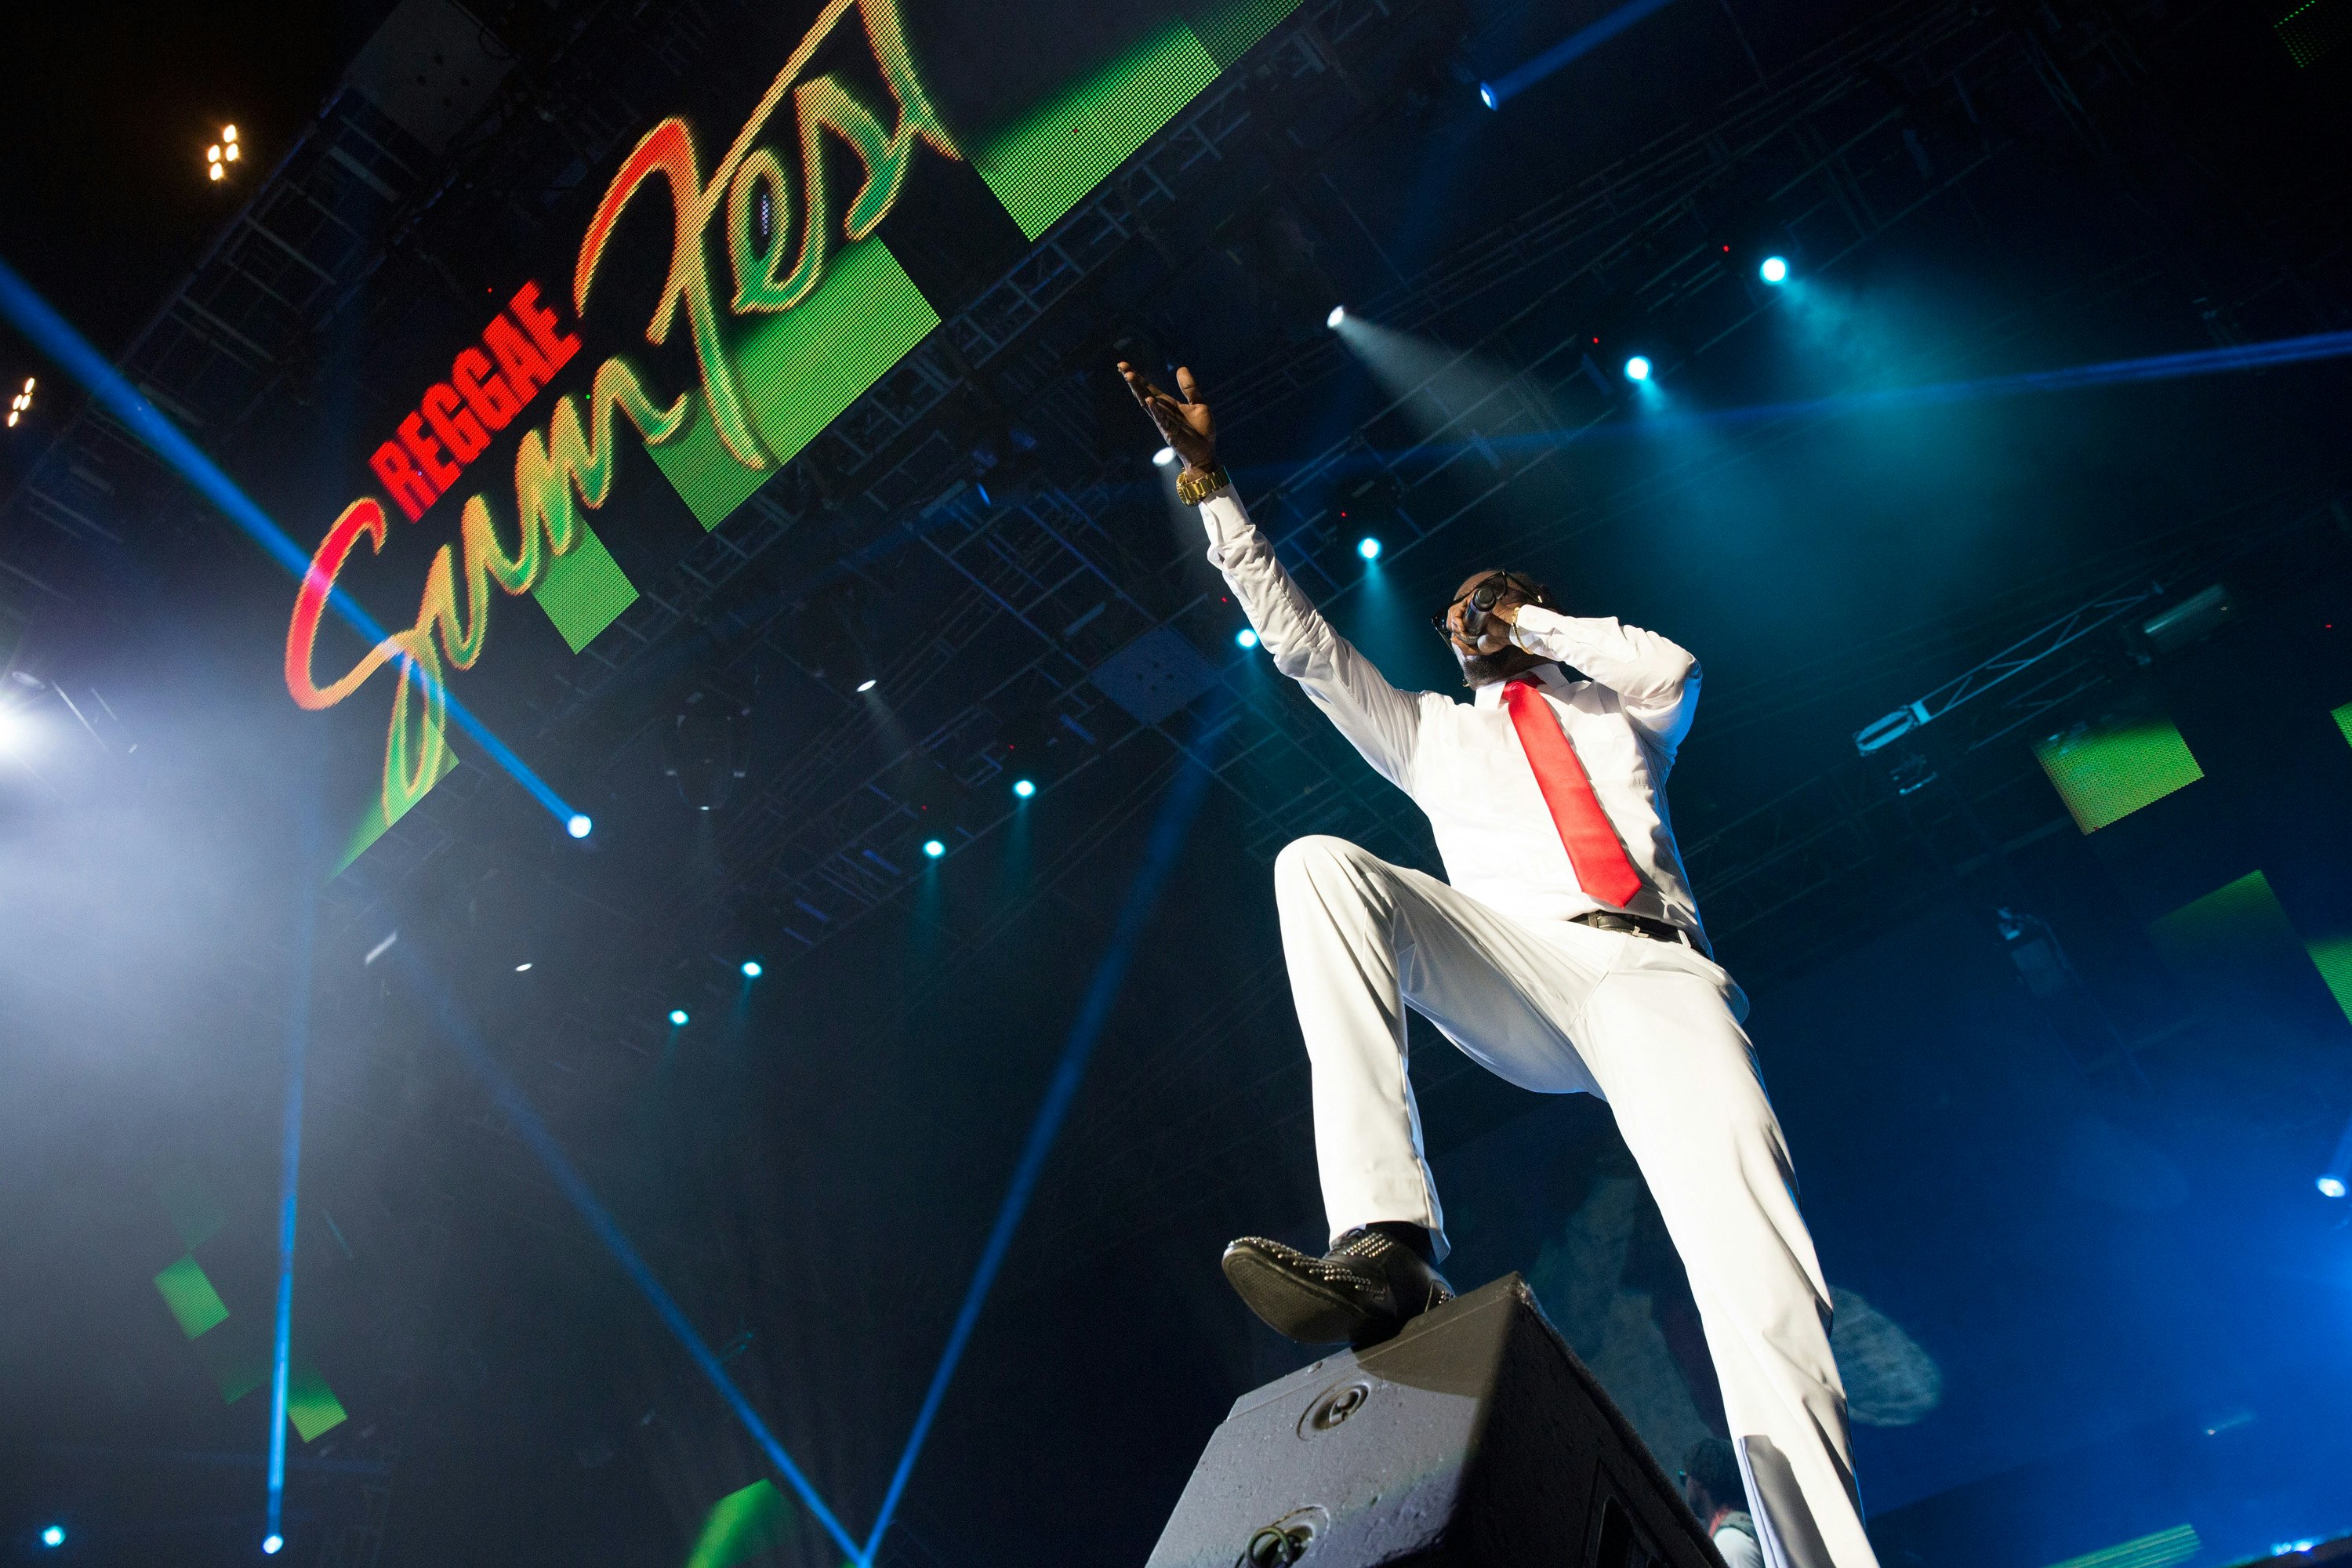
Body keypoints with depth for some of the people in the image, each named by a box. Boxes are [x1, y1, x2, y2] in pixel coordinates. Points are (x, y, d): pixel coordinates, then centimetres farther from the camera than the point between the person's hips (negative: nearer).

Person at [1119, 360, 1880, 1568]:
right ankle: (1386, 1243, -41)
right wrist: (1206, 480, 23)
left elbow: (1671, 668, 8)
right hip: (1518, 982, 1)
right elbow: (1299, 641, 27)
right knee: (1319, 866, -27)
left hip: (1655, 972, -1)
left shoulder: (1609, 711, 32)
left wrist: (1532, 622, 21)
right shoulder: (1431, 734, 35)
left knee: (1748, 1250, -30)